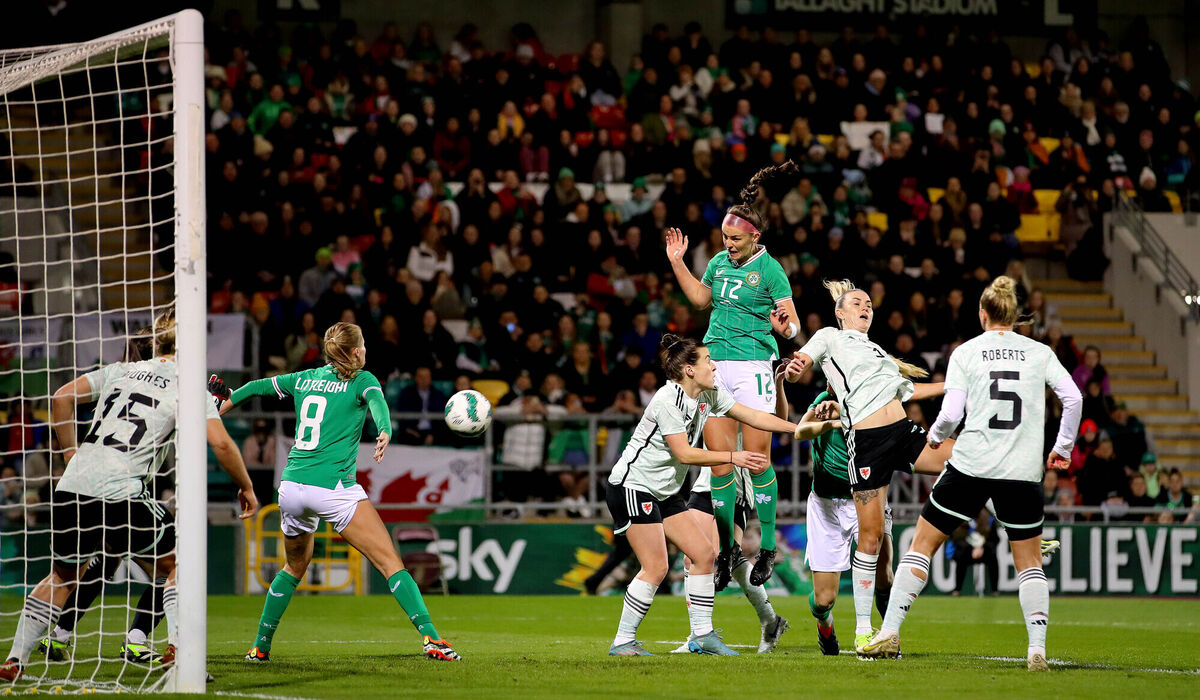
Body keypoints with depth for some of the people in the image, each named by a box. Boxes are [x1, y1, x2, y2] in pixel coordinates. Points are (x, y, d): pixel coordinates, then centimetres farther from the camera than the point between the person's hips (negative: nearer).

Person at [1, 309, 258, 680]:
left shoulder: (118, 371, 19)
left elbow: (61, 399, 12)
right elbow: (221, 443, -3)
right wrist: (245, 487, 12)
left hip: (73, 485, 4)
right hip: (124, 493, -4)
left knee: (63, 575, 23)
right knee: (177, 566, 15)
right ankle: (178, 646, -2)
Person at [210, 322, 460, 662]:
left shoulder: (305, 378, 17)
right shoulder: (361, 379, 2)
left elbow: (259, 386, 31)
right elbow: (376, 400, -20)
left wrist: (228, 399, 47)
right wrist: (385, 431, -38)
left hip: (290, 488, 6)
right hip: (332, 487, -6)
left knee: (295, 566, 27)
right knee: (390, 562, -8)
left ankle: (260, 646, 28)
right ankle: (430, 636, -21)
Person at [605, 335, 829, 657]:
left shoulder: (709, 395, 5)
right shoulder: (668, 400, -21)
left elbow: (752, 416, 10)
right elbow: (684, 453, -23)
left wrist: (798, 429, 3)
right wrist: (733, 457, -21)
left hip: (665, 492, 9)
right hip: (632, 485, -9)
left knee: (704, 554, 2)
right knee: (655, 568, -13)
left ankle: (702, 636, 8)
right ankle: (622, 642, -4)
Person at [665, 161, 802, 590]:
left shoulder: (769, 270, -5)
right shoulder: (720, 262, 12)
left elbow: (793, 325, -7)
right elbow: (701, 298, 31)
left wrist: (785, 327, -29)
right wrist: (678, 263, 23)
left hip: (753, 365, -5)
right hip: (714, 362, 5)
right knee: (719, 462, 2)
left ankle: (767, 549, 1)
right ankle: (727, 549, 12)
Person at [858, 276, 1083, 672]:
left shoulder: (965, 353, 2)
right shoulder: (1040, 353, 7)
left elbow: (951, 413, -6)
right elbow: (1073, 397, -2)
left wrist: (935, 435, 15)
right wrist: (1063, 448, 10)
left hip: (971, 465, -1)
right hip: (1023, 472, 1)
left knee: (923, 543, 11)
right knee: (1030, 563, 12)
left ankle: (890, 632, 5)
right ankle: (1037, 650, -2)